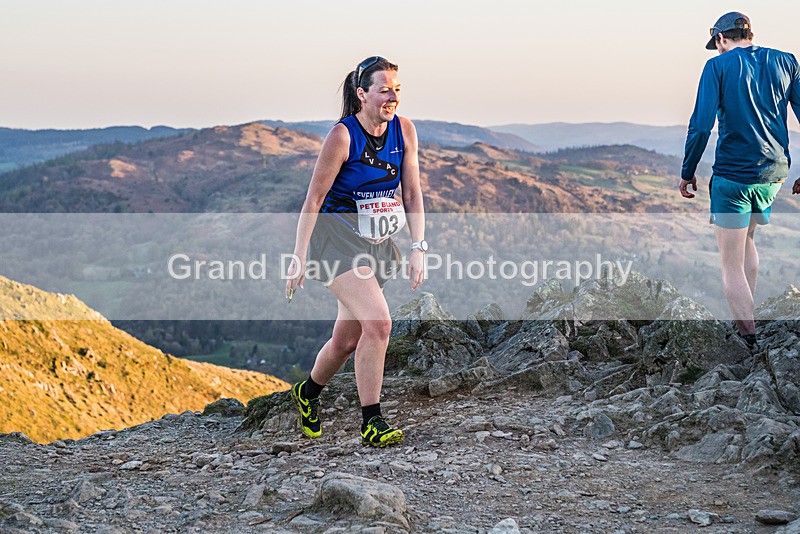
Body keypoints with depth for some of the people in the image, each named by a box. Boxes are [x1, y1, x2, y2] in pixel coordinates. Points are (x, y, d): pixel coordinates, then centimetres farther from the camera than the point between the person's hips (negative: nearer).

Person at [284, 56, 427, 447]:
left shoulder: (404, 130, -1)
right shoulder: (342, 136, -17)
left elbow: (412, 193, 4)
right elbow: (314, 199, -12)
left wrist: (418, 248, -4)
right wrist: (299, 257, -12)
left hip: (377, 244, 6)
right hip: (338, 238, -6)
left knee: (348, 338, 12)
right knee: (378, 324, -21)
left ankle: (307, 392, 40)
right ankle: (371, 423, -13)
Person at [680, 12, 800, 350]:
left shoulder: (718, 66, -5)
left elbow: (701, 125, -13)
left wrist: (687, 173, -2)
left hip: (733, 174, -5)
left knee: (732, 265, 2)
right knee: (747, 237, 29)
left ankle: (750, 340, -3)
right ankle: (747, 317, 30)